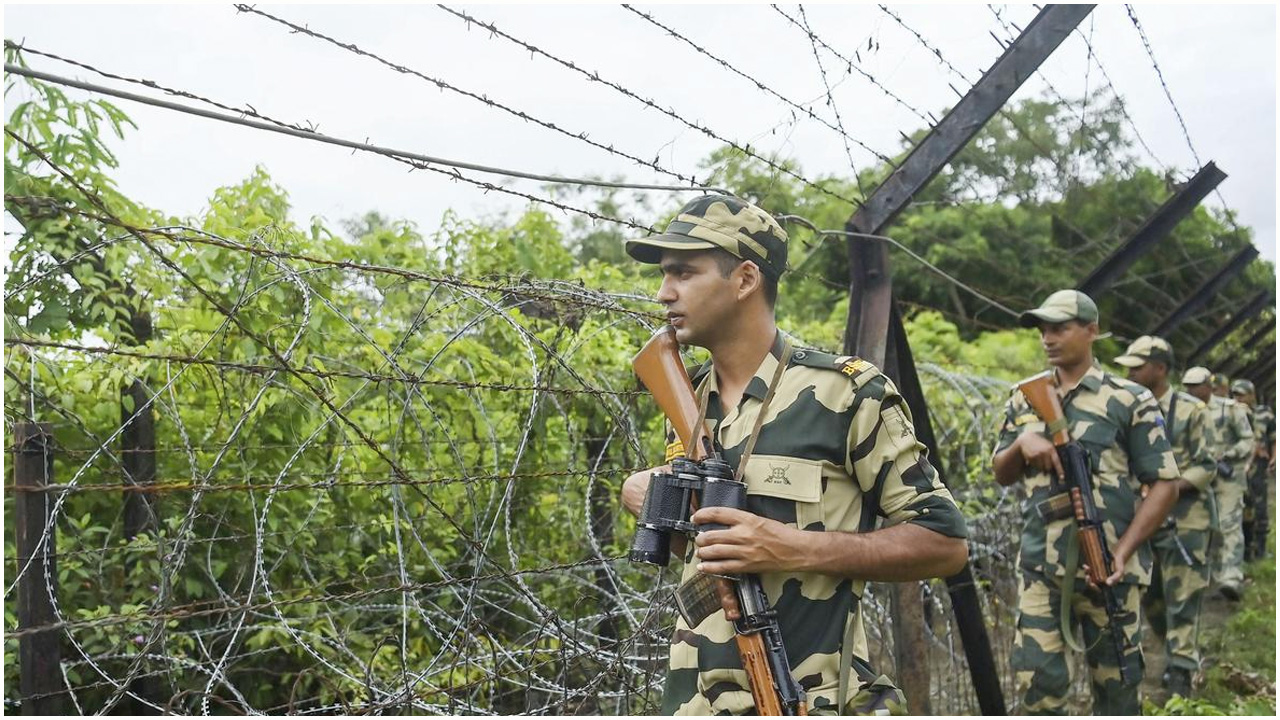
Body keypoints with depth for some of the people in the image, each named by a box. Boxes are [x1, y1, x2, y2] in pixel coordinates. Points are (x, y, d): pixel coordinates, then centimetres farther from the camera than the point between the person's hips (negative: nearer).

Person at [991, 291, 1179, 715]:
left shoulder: (1130, 401, -3)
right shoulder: (1024, 401, 10)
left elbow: (1165, 484, -4)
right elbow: (1002, 474, 14)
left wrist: (1123, 550, -15)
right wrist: (1022, 443, -9)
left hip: (1106, 568, -3)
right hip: (1040, 568, 3)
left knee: (1116, 683, 9)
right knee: (1037, 678, 0)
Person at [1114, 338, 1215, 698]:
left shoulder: (1191, 410, -7)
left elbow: (1206, 467, -10)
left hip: (1184, 517, -6)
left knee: (1182, 597, -5)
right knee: (1149, 595, 13)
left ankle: (1180, 673, 1)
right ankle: (1179, 652, 33)